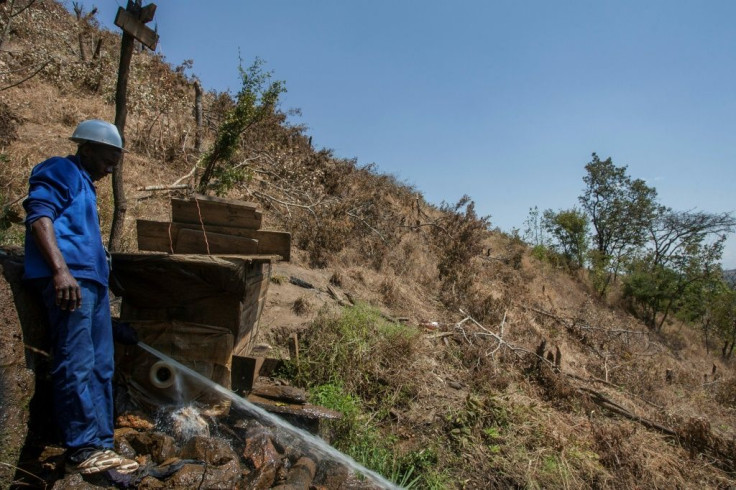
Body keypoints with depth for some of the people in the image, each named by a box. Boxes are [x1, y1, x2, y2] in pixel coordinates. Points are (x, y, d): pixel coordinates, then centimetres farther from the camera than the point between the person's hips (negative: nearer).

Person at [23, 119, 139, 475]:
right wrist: (61, 270, -25)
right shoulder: (61, 170, 2)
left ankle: (100, 445, 13)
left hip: (92, 280, 10)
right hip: (68, 278, -10)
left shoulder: (84, 185, 29)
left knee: (100, 366, 7)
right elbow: (39, 216, -14)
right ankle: (83, 449, -5)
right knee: (76, 364, -10)